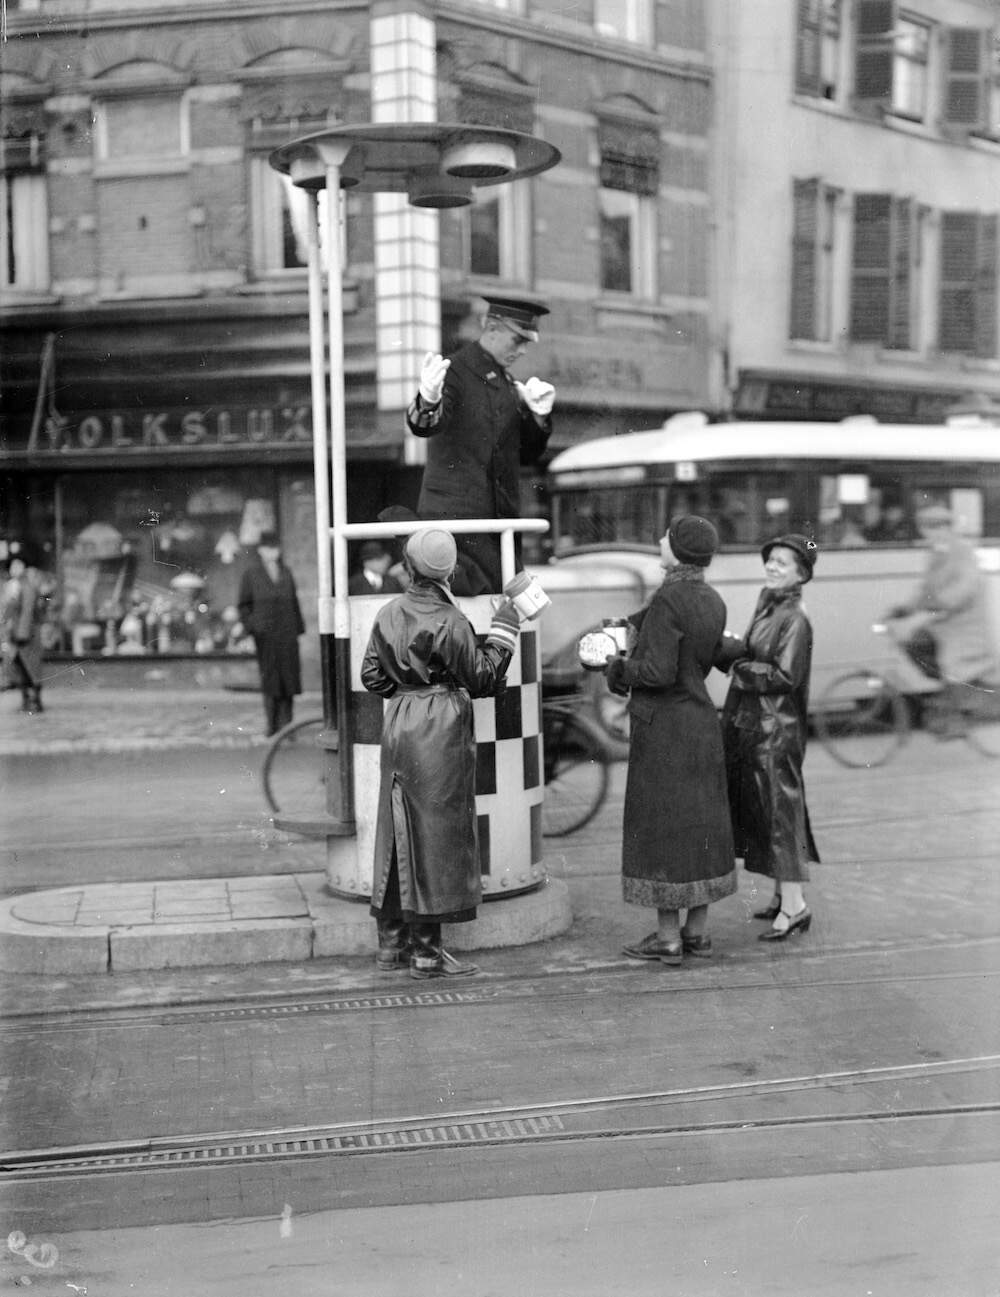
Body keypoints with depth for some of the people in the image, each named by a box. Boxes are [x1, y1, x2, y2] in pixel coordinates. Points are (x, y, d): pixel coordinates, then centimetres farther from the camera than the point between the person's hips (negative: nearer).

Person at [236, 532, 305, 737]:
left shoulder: (286, 573, 14)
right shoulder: (251, 574, 3)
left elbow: (294, 603, 16)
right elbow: (243, 604, 6)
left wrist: (298, 628, 9)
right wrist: (251, 626, -5)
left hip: (287, 633, 3)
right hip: (265, 634, -3)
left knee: (289, 677, 1)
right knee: (270, 679, -3)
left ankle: (286, 725, 8)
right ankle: (272, 726, 3)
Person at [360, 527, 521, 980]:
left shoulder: (388, 614, 3)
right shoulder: (449, 622, -15)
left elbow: (372, 675, 9)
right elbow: (481, 679, -7)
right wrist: (503, 628, -1)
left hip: (397, 725, 6)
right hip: (440, 729, -6)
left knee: (399, 830, 13)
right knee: (436, 832, 0)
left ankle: (392, 942, 20)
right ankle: (426, 950, 4)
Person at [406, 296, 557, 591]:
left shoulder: (507, 384, 16)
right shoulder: (455, 373, -6)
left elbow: (527, 455, 20)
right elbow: (424, 426, -24)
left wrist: (539, 415, 2)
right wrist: (428, 399, -47)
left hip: (503, 520, 7)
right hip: (455, 518, -7)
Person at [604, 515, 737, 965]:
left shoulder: (669, 599, -19)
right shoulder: (713, 601, 6)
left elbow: (659, 671, -24)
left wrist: (620, 669, -5)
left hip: (663, 726, -8)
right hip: (702, 722, 8)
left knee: (661, 828, 2)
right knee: (700, 823, 14)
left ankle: (668, 937, 9)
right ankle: (698, 932, 22)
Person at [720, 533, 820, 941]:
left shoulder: (795, 619, -16)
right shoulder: (767, 604, 12)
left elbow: (785, 676, -20)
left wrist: (741, 669, -12)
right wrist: (732, 652, 0)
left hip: (776, 728, -9)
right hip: (749, 723, 9)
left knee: (779, 809, -5)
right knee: (757, 809, 14)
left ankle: (795, 906, 1)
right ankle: (782, 895, 25)